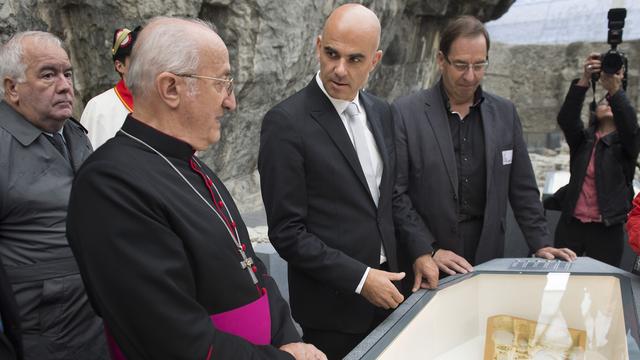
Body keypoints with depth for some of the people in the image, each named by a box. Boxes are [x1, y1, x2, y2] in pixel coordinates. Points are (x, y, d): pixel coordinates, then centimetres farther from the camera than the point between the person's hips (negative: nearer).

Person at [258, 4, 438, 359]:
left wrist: (418, 252, 5)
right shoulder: (286, 122, -17)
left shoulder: (381, 112, 3)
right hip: (332, 305, -6)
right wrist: (359, 278, -18)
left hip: (384, 291, 6)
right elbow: (286, 231, -18)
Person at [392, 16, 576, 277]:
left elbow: (522, 189, 9)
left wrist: (540, 244, 2)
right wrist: (430, 251, -14)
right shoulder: (405, 113, -8)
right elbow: (395, 193, -9)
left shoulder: (505, 113, 5)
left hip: (487, 257, 3)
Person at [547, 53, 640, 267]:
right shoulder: (582, 139, 9)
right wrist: (584, 80, -24)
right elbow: (566, 118, -10)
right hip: (571, 224, 1)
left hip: (607, 229, -1)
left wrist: (615, 89, -32)